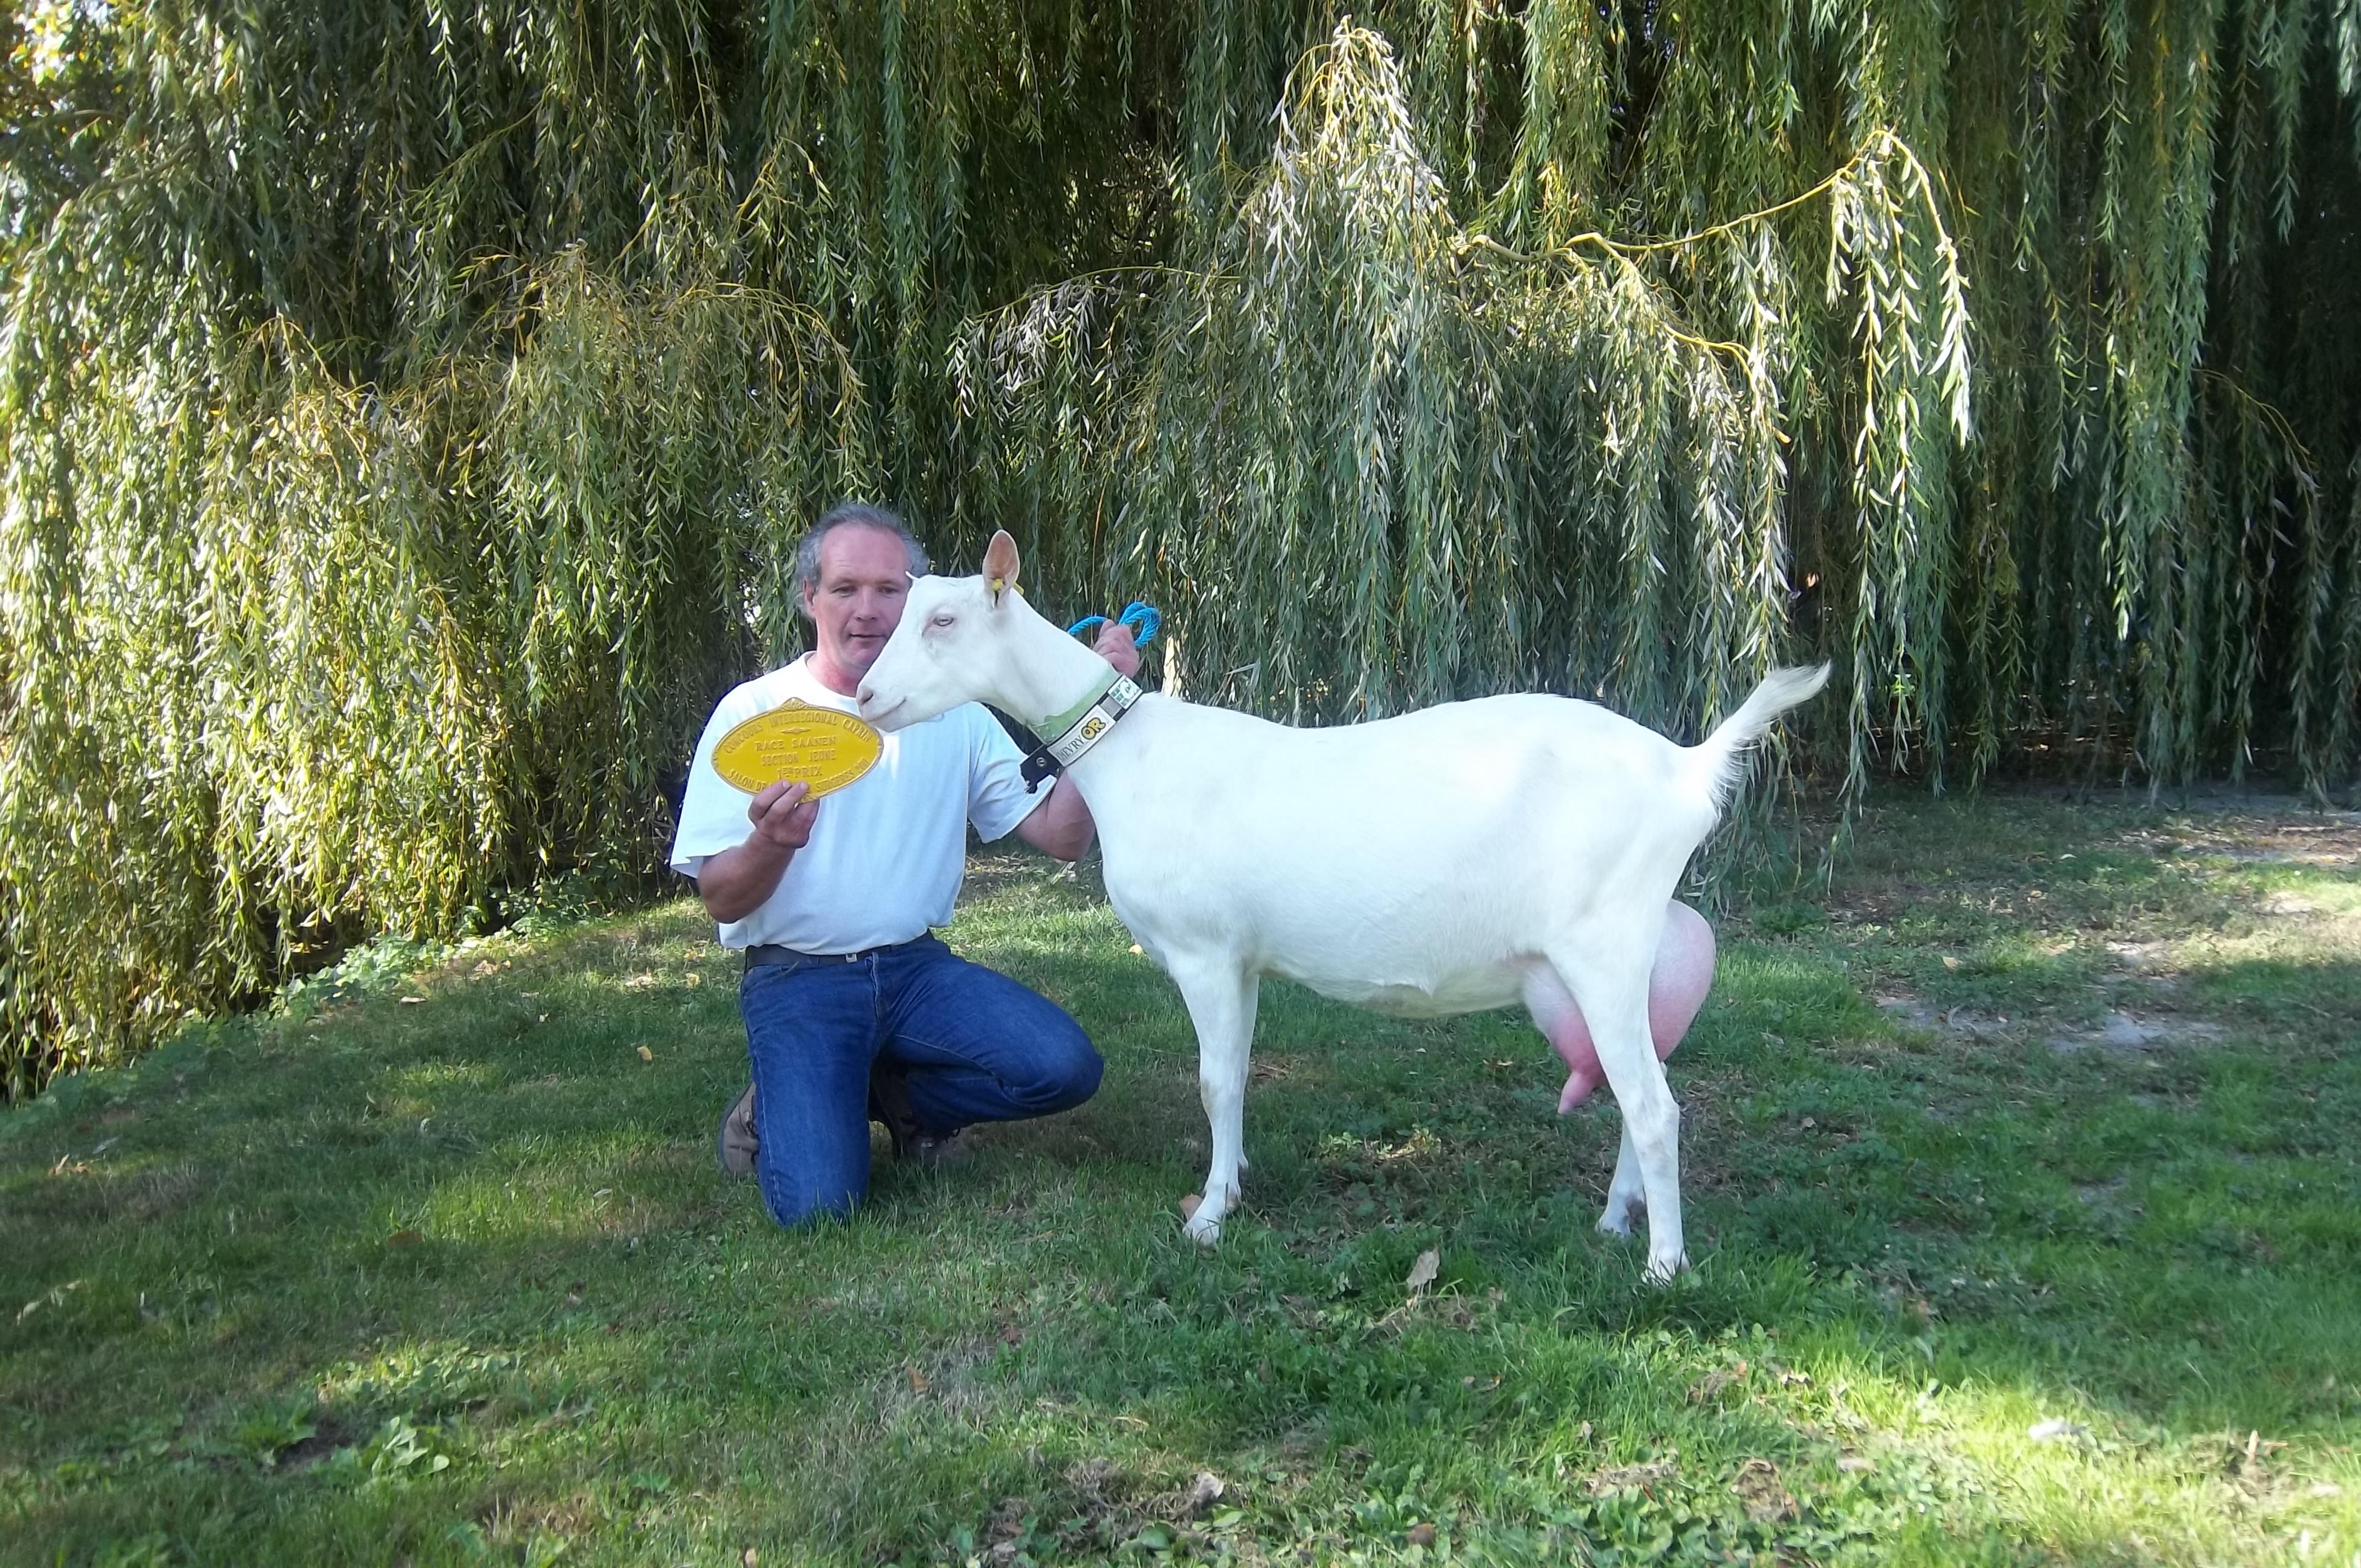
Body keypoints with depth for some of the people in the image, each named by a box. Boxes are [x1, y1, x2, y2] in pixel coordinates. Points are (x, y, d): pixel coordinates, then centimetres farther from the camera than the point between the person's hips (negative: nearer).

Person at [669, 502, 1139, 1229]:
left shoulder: (955, 712, 5)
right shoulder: (752, 713, -5)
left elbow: (1061, 835, -2)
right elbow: (722, 900, -7)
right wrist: (771, 843, -30)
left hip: (917, 968, 4)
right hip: (797, 979, -4)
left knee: (1064, 1067, -19)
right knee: (819, 1202, -23)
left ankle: (894, 1095, 8)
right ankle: (777, 1112, 12)